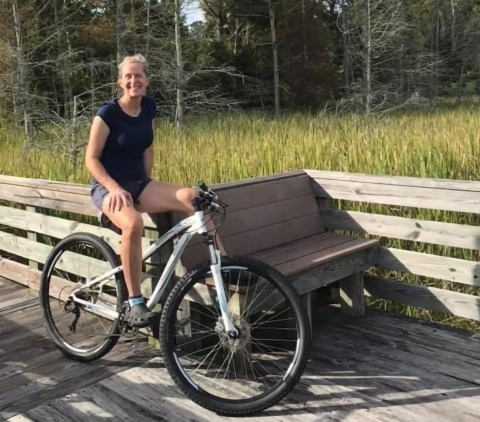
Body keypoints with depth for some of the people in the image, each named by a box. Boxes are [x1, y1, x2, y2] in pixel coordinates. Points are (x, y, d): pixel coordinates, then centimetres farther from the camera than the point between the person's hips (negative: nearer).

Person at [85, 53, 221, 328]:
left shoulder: (149, 107, 4)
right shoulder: (108, 112, -12)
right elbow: (91, 159, -11)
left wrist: (149, 188, 6)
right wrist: (115, 189, -23)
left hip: (139, 183, 5)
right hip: (108, 187, -5)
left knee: (191, 197, -24)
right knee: (133, 223, -39)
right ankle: (135, 303, -28)